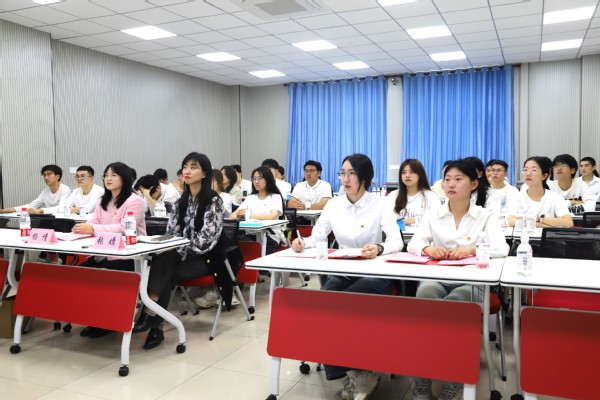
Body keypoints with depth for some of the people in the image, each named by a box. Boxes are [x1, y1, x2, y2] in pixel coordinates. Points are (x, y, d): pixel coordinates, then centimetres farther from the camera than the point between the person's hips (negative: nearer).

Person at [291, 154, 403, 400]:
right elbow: (317, 237, 8)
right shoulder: (333, 205, 7)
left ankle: (355, 372, -9)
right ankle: (355, 372, -12)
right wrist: (302, 243, -16)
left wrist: (379, 249, -37)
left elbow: (397, 241, -15)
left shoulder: (379, 205, -4)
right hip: (341, 272, 4)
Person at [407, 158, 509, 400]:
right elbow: (413, 244, 4)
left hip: (471, 281, -1)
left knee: (454, 302, -37)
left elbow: (502, 248, -6)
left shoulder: (486, 216, 10)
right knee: (425, 295, -35)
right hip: (436, 278, 1)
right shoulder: (433, 216, 16)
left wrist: (471, 249, -25)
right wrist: (428, 248, -20)